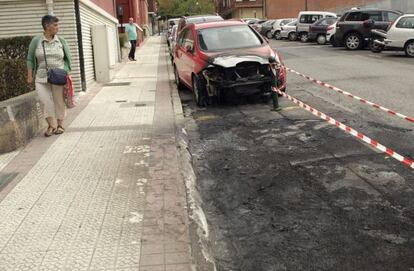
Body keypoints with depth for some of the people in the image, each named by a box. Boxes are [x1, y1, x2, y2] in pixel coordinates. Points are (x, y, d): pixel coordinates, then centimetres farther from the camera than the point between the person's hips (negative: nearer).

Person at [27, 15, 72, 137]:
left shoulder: (61, 41, 4)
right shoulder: (36, 40, 1)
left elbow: (67, 59, 7)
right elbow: (30, 59, 6)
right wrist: (30, 76, 2)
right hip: (42, 77, 0)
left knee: (59, 101, 5)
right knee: (45, 101, -3)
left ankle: (60, 124, 20)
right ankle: (51, 125, 13)